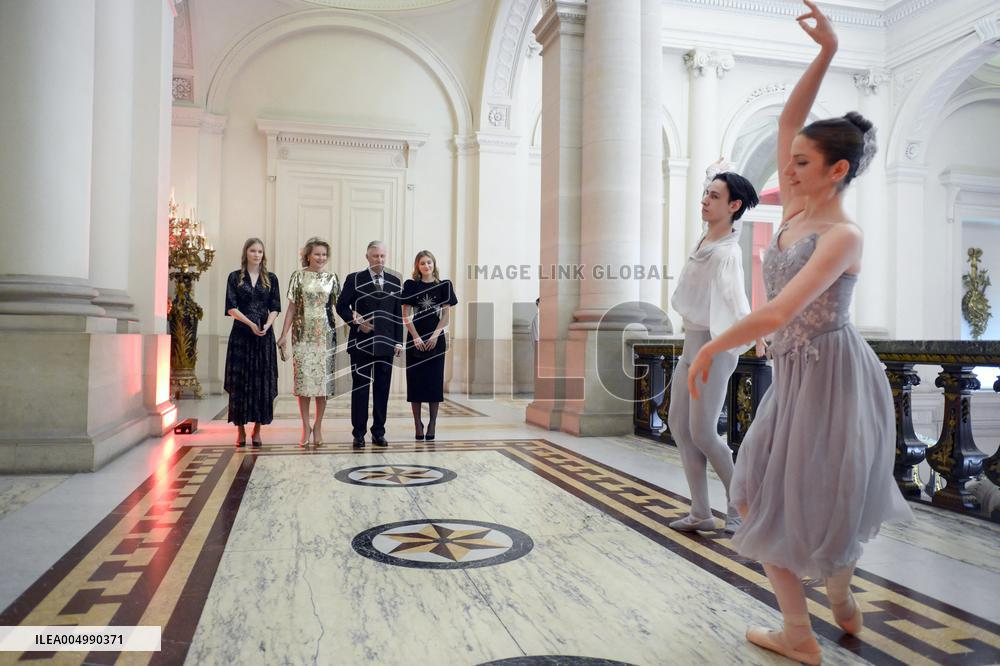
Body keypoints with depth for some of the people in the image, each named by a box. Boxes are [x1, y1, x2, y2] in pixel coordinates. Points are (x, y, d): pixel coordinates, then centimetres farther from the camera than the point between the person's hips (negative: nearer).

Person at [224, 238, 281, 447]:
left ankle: (257, 429, 9)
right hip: (241, 335, -1)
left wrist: (267, 325, -13)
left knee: (263, 381, 1)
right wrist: (250, 323, -16)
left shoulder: (271, 278, 10)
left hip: (264, 335, 2)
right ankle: (240, 429, 7)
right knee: (240, 381, -1)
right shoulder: (235, 277, 5)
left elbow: (275, 308, 5)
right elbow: (231, 307, -3)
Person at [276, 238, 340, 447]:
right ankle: (306, 426, 11)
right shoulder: (298, 277, 3)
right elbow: (292, 307, 4)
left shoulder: (331, 278, 7)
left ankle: (318, 427, 14)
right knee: (303, 379, -1)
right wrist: (284, 334, -1)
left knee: (323, 380, 2)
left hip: (325, 335, 1)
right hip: (303, 335, -1)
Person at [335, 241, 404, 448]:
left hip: (386, 343, 3)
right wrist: (356, 322, -12)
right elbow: (341, 306, 2)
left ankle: (378, 432, 15)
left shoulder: (394, 281, 9)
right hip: (361, 343, -2)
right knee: (360, 388, 3)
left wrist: (399, 341, 4)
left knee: (382, 389, 6)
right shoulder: (354, 279, 1)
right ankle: (359, 433, 11)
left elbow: (398, 313, 9)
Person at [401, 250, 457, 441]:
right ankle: (418, 425, 9)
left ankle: (432, 424, 8)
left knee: (435, 381, 2)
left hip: (436, 339, 0)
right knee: (415, 381, 1)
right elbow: (405, 315, 0)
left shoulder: (444, 285, 4)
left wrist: (435, 335, -9)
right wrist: (416, 337, -9)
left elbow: (446, 314, 2)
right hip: (415, 340, 0)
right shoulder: (410, 285, 3)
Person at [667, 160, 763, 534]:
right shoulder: (710, 233, 5)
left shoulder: (728, 252, -19)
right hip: (692, 343, 9)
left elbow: (734, 290, -37)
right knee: (679, 425, 7)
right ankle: (701, 513, 14)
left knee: (702, 433, -8)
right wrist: (716, 170, 37)